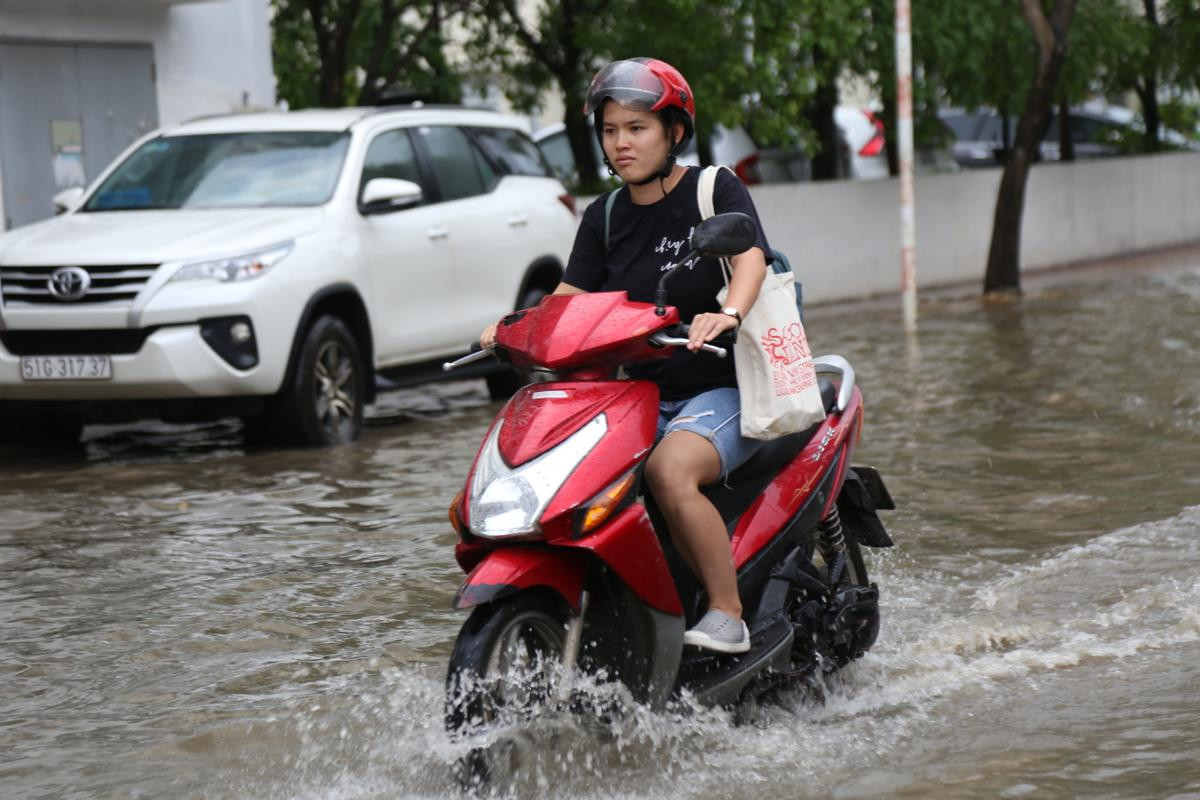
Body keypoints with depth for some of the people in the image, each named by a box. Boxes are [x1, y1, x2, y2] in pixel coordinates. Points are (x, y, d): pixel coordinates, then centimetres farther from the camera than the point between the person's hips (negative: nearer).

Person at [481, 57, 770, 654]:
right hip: (643, 396, 6)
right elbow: (570, 297, 4)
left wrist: (729, 314, -41)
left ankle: (728, 615, -25)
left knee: (669, 468, -35)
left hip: (723, 389, -6)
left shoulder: (716, 190, -3)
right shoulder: (604, 218, 12)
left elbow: (751, 257, -20)